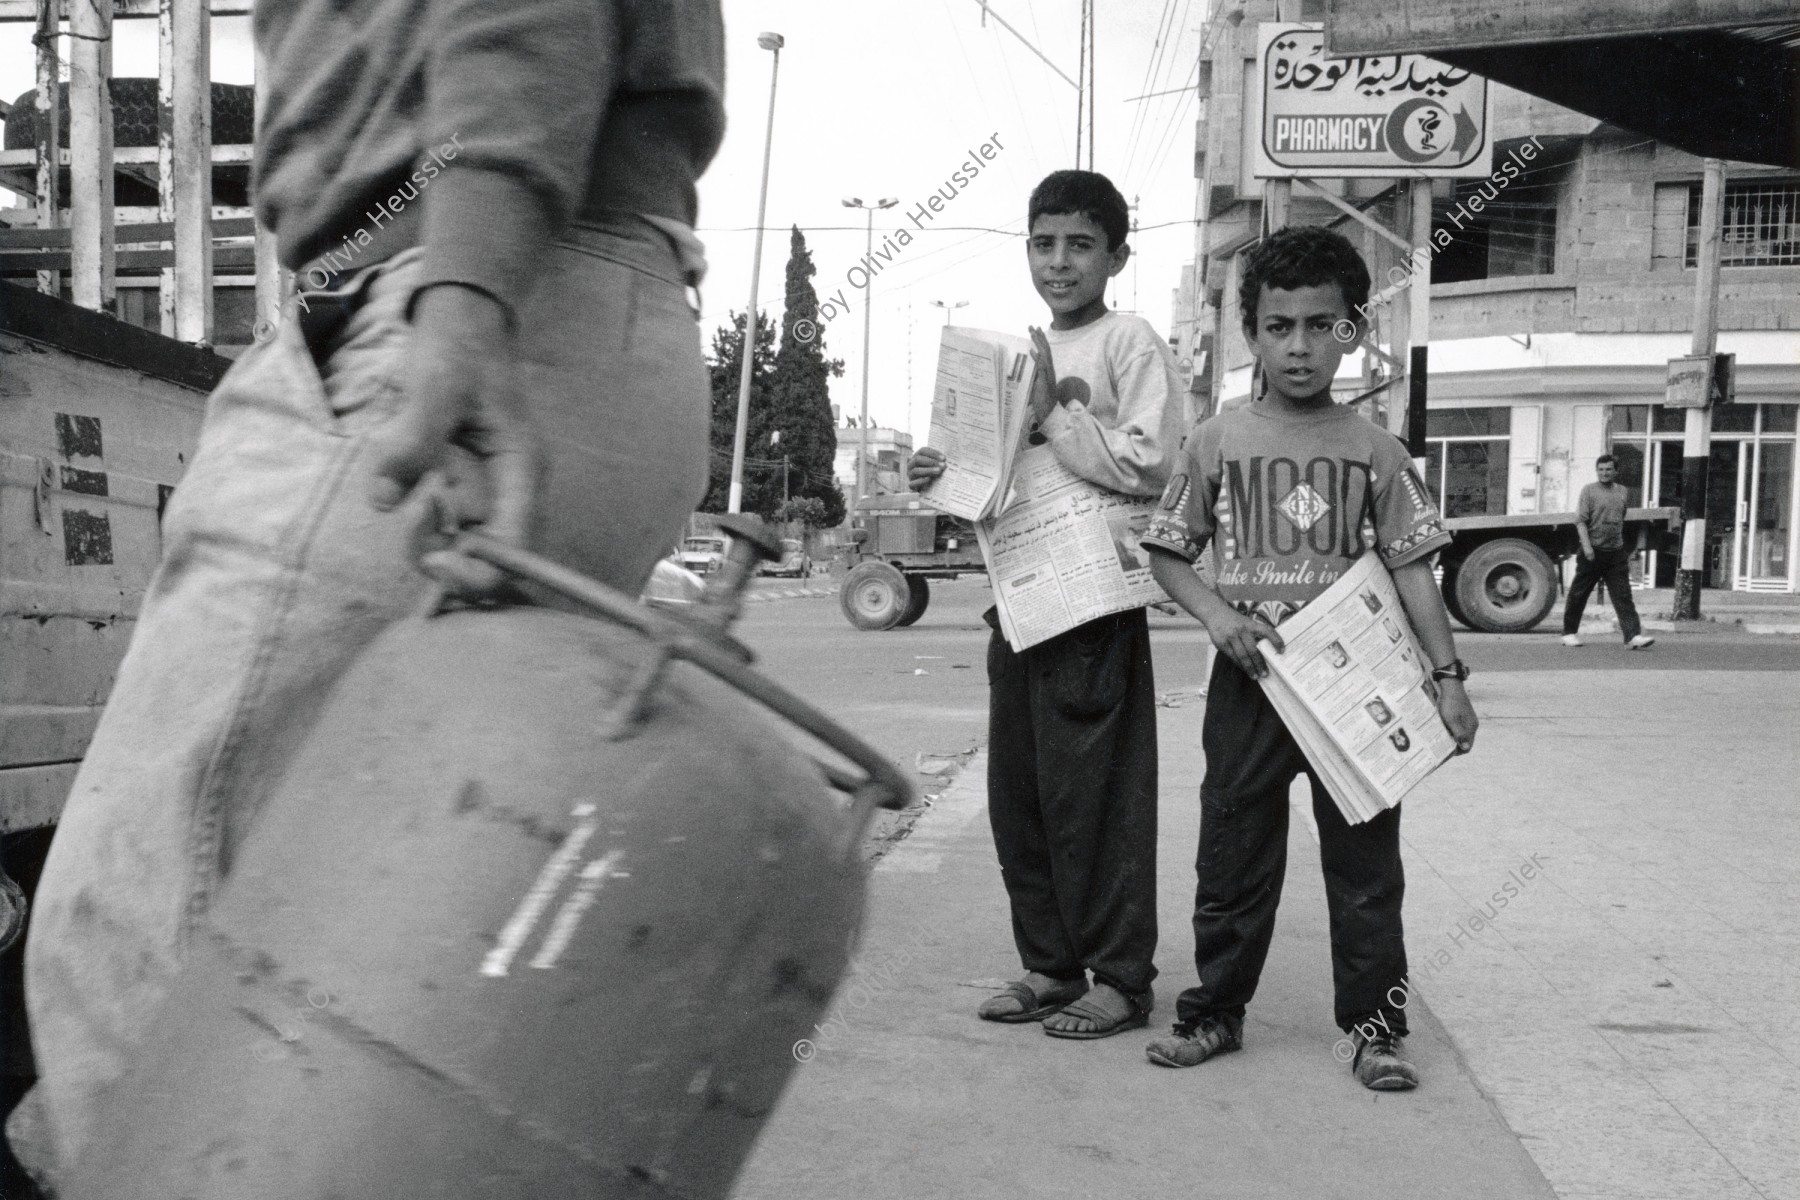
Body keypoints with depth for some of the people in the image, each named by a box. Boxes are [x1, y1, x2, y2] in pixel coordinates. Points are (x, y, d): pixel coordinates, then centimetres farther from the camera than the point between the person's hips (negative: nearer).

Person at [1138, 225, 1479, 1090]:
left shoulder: (1375, 452, 2)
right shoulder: (1217, 442, 1)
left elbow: (1411, 567, 3)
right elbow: (1166, 552, 5)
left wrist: (1448, 675, -3)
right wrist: (1217, 616, -12)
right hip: (1248, 678, 0)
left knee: (1364, 857, 5)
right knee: (1232, 853, 9)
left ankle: (1375, 1023, 18)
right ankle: (1214, 1010, 23)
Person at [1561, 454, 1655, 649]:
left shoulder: (1623, 492, 12)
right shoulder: (1589, 491, -2)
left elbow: (1624, 521, 22)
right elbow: (1580, 521, -8)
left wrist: (1627, 551, 22)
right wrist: (1587, 546, -19)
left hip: (1616, 552, 3)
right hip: (1593, 551, -3)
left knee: (1623, 595, -5)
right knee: (1579, 594, 5)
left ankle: (1633, 635, -12)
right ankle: (1569, 633, 17)